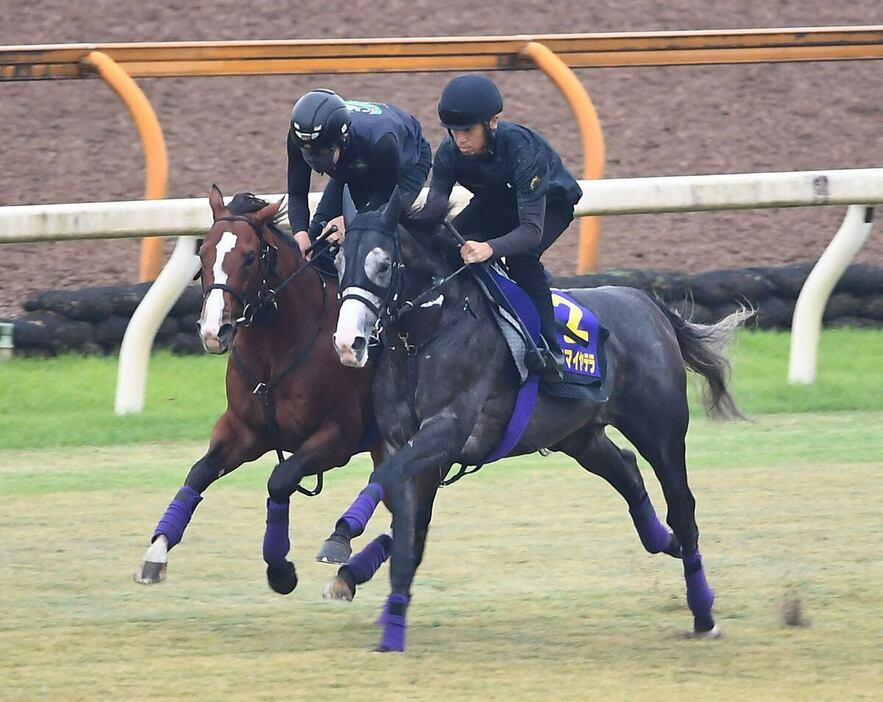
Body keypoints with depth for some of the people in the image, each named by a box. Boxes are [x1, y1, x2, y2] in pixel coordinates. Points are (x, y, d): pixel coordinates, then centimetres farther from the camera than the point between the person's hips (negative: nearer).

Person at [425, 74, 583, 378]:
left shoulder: (520, 148, -41)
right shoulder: (450, 153, -26)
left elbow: (532, 230, -45)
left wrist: (490, 248, -63)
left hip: (550, 202, -5)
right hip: (496, 202, 5)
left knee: (521, 256, -34)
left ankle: (549, 349, -25)